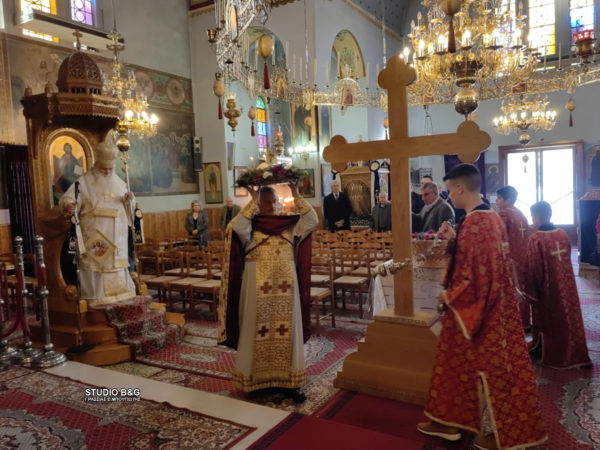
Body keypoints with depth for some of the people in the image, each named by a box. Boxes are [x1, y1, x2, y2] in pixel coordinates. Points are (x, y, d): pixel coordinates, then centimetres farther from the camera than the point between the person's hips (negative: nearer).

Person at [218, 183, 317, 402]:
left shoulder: (289, 224, 8)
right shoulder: (250, 224, -1)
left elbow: (312, 220, -4)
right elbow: (237, 227, -24)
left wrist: (296, 196, -9)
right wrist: (253, 201, -19)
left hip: (285, 286, 3)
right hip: (258, 287, -3)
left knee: (287, 331, 7)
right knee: (258, 332, 5)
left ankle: (289, 380, 17)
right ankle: (256, 379, 18)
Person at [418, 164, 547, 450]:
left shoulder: (475, 222, -24)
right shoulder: (490, 217, 8)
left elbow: (476, 273, -26)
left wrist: (450, 295, -13)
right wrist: (453, 239, 6)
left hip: (477, 308, -10)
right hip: (491, 304, 10)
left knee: (487, 368, 6)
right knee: (460, 362, 18)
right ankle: (449, 421, 32)